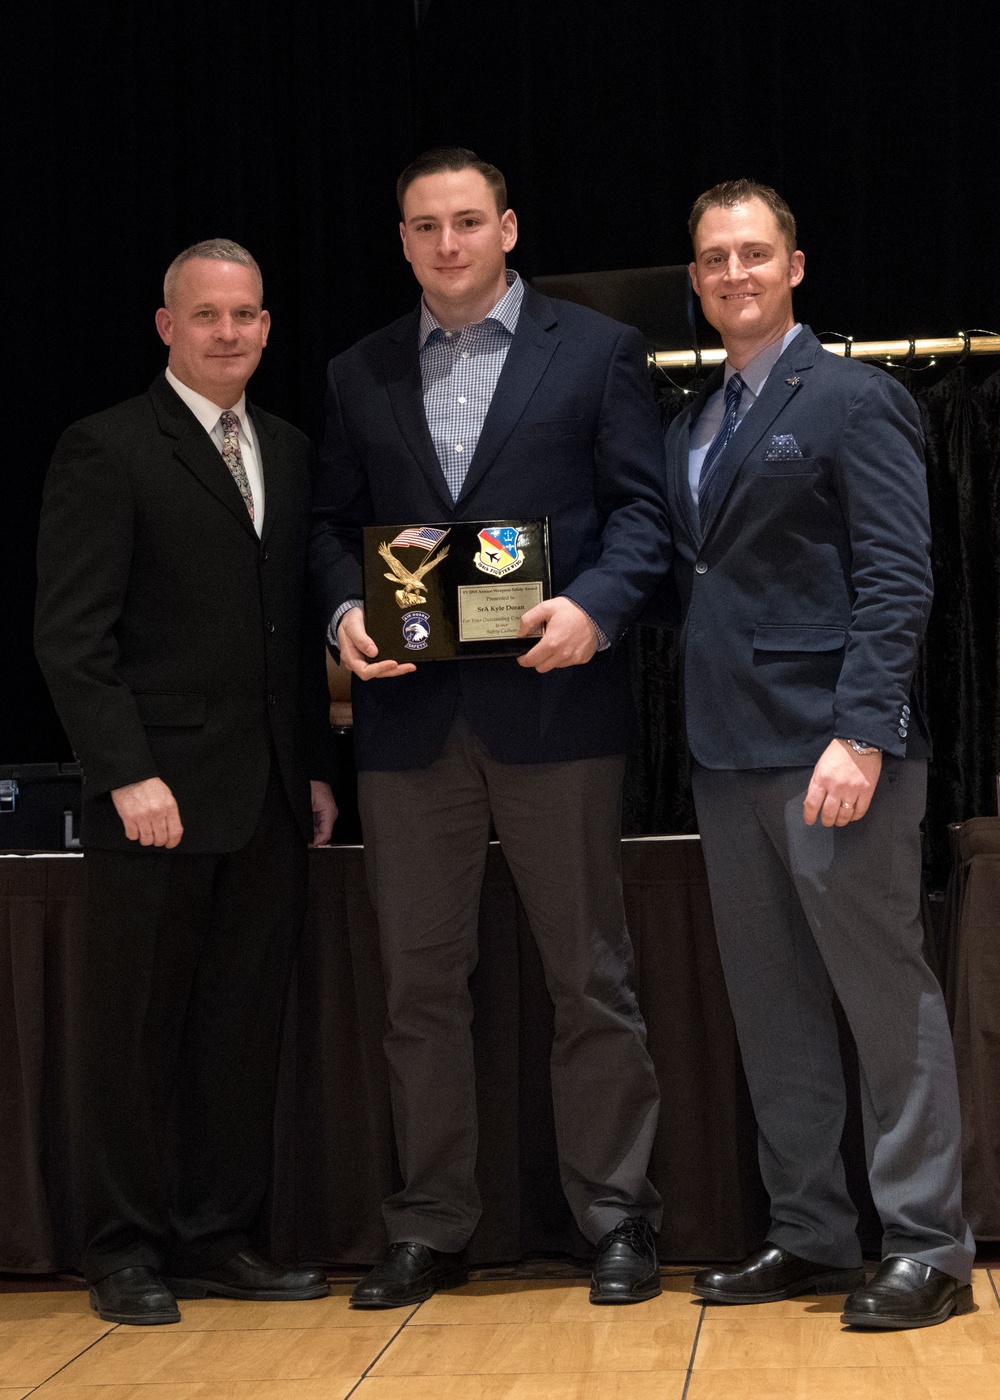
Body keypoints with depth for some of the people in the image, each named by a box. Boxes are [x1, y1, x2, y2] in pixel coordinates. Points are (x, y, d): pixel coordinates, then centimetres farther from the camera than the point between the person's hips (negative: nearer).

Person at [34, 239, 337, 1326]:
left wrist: (316, 769, 12)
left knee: (244, 1027, 8)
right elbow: (71, 637, -10)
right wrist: (130, 775, -16)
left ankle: (215, 1239, 19)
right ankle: (125, 1252, 14)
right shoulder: (107, 450, -4)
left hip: (267, 798, 6)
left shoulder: (288, 453, 15)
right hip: (157, 797, -6)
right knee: (135, 1032, 3)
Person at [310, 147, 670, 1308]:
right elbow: (333, 523, 13)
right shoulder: (359, 376, 14)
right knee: (419, 979, 7)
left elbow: (641, 508, 0)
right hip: (408, 709, 3)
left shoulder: (596, 350, 5)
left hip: (552, 699, -3)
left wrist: (591, 606, -17)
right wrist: (345, 612, -7)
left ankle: (615, 1220, 13)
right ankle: (428, 1229, 17)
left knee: (590, 973, 3)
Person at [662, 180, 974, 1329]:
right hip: (729, 755, 7)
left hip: (831, 746, -7)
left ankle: (927, 1247, 5)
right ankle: (810, 1235, 21)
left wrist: (861, 733, -19)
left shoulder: (854, 400, -4)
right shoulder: (689, 427, 18)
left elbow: (896, 578, -11)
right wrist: (695, 728, 4)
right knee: (771, 1008, 11)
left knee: (886, 998, -3)